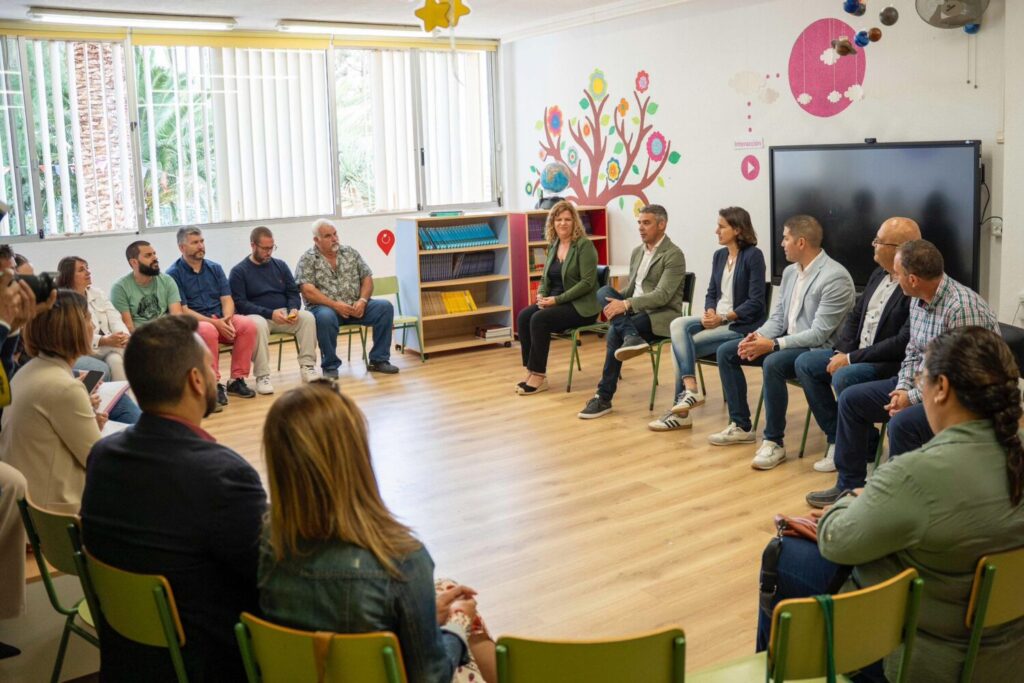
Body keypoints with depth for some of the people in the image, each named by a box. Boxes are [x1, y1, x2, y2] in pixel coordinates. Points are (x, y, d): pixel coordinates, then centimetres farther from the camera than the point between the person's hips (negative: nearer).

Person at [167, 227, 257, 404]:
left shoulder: (215, 268, 13)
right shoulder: (173, 274, -2)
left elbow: (227, 299, 7)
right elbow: (182, 311, -9)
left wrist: (227, 320, -15)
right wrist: (214, 323, -20)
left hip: (221, 319, 5)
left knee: (248, 325, -25)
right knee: (208, 331, -38)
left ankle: (237, 379, -16)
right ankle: (214, 384, -28)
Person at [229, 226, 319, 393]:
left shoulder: (280, 265, 13)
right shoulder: (239, 271, 0)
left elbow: (293, 293, 13)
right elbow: (240, 303, -9)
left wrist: (293, 309, -11)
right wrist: (270, 313, -21)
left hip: (283, 314, 4)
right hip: (257, 316, -4)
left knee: (307, 317, -24)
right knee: (258, 325, -38)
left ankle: (307, 366, -19)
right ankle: (262, 376, -34)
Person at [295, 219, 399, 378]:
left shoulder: (351, 253, 12)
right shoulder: (307, 260, -1)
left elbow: (367, 278, 9)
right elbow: (308, 291, -12)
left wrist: (362, 301, -11)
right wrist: (334, 305, -21)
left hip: (355, 306, 4)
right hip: (325, 307, -4)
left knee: (385, 307, -18)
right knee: (325, 317, -39)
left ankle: (379, 360, -8)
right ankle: (330, 366, -19)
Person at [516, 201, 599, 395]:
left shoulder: (584, 245, -11)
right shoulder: (553, 245, 11)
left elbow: (587, 282, -18)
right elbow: (545, 278, 17)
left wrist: (557, 299, -20)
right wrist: (541, 295, -5)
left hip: (581, 306, -7)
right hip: (556, 302, 7)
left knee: (539, 319, -27)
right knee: (524, 316, -17)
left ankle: (539, 376, -17)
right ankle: (531, 371, -12)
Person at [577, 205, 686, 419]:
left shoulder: (674, 255, -10)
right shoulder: (637, 252, 16)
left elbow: (662, 295, -21)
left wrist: (626, 304, -31)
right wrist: (617, 303, -2)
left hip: (661, 315, -8)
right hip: (634, 310, 8)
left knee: (615, 333, -33)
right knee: (603, 291, -22)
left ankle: (604, 397, -27)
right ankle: (632, 337, -39)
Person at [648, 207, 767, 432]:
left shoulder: (753, 255, -11)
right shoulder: (719, 255, 10)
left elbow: (756, 302, -15)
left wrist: (723, 317, -20)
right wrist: (709, 312, -8)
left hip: (742, 323, -7)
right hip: (717, 318, 7)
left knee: (683, 344, -20)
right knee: (678, 325, -19)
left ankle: (685, 401, -10)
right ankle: (690, 389, -24)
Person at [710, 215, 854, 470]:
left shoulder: (835, 277, -19)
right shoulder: (790, 271, 8)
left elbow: (819, 334, -23)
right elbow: (777, 317, 11)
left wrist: (773, 344, -27)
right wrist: (757, 336, -10)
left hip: (818, 349, -9)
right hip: (786, 341, 9)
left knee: (773, 363, -37)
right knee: (726, 351, 1)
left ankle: (774, 442, -23)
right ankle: (740, 426, 9)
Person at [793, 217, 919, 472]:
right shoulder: (879, 275, 8)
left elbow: (904, 343, -25)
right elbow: (855, 316, 15)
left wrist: (852, 358, -21)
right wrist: (841, 352, -2)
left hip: (893, 364, -9)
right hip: (856, 356, 9)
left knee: (843, 378, -32)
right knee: (805, 363, 1)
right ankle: (837, 438, 5)